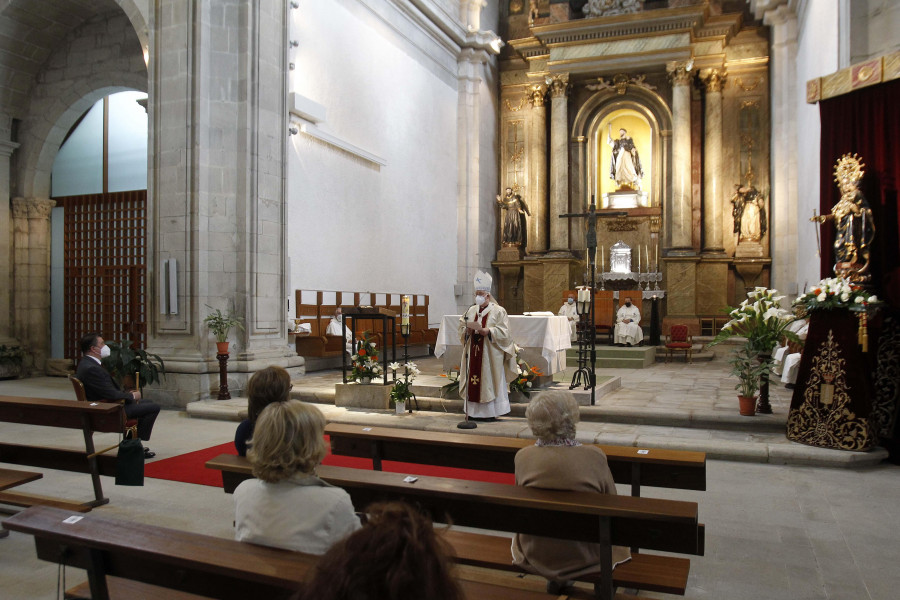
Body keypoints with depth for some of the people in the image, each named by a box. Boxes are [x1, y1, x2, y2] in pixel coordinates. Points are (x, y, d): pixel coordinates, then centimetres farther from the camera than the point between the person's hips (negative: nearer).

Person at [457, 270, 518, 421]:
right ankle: (475, 411, 12)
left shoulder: (498, 311, -3)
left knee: (489, 381, -2)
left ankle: (491, 412, 6)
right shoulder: (471, 310, 13)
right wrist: (468, 330, -8)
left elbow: (504, 331, -10)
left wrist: (488, 331, -22)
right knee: (473, 379, 4)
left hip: (490, 353, -5)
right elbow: (461, 328, 14)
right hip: (473, 352, 5)